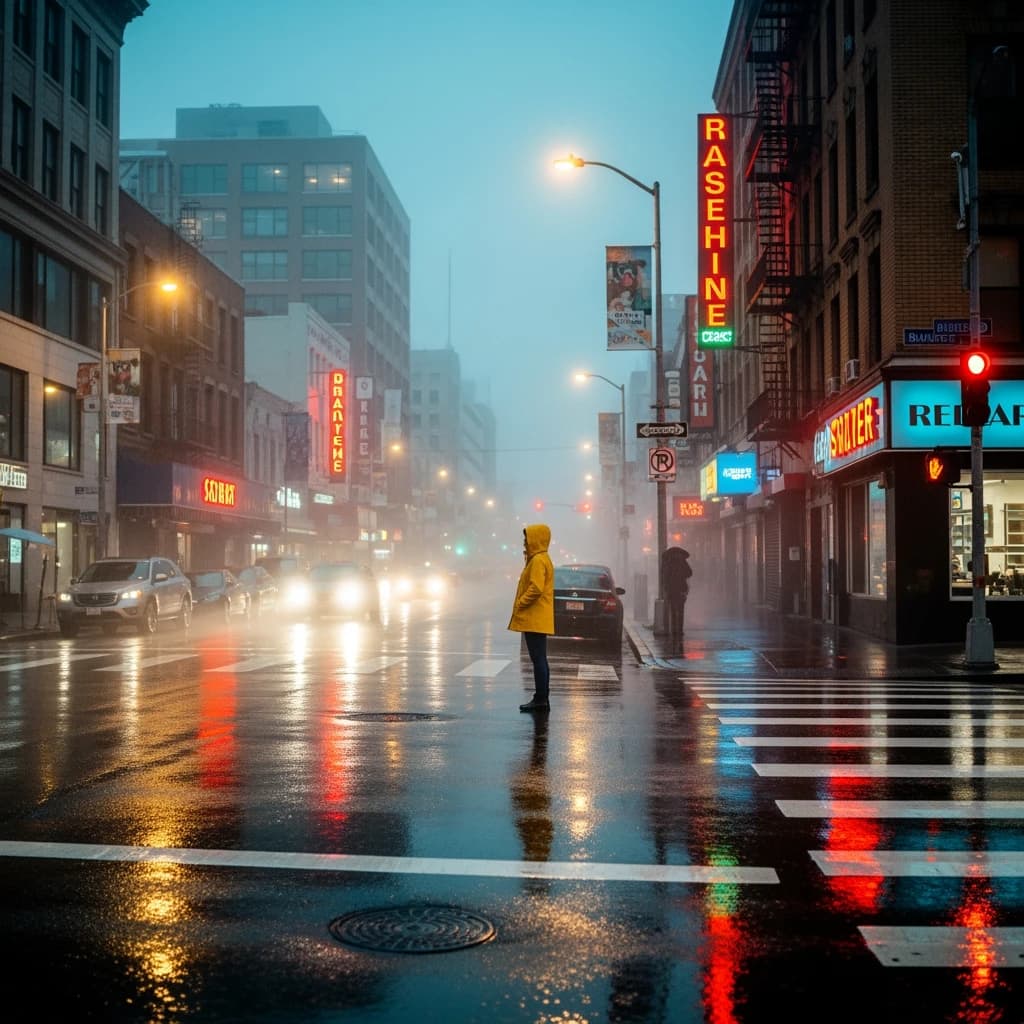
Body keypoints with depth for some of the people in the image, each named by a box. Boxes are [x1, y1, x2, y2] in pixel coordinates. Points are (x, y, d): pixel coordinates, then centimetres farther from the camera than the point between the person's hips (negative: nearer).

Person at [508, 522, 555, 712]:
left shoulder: (538, 560, -14)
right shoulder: (541, 559, 18)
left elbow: (536, 589, -22)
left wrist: (519, 604, -14)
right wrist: (521, 605, 16)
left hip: (535, 620, -10)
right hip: (536, 620, 10)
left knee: (538, 659, -9)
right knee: (539, 660, 11)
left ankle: (541, 699, -8)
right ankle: (541, 698, 15)